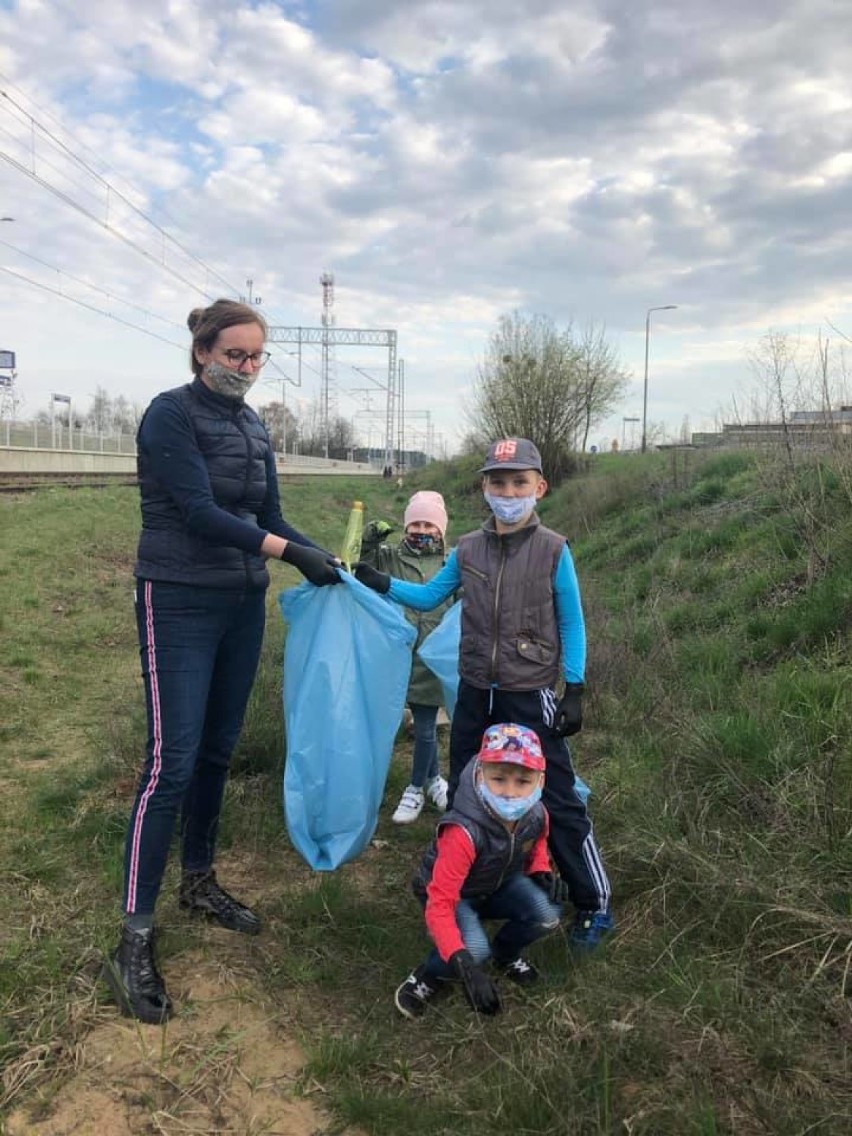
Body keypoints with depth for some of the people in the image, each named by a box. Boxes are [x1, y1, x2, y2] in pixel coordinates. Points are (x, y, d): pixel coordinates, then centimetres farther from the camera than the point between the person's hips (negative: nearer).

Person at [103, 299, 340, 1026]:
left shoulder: (254, 428, 11)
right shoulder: (171, 415, -10)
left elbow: (269, 519, 10)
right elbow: (199, 513, -19)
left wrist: (338, 564, -4)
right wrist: (289, 550, -22)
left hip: (243, 605, 7)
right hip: (180, 606, -7)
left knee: (218, 752, 14)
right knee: (172, 763, -9)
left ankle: (199, 883, 32)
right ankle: (135, 939, 1)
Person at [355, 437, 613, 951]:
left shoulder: (553, 550, -8)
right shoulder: (468, 549, 2)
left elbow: (572, 623, -4)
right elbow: (429, 596, 12)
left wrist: (574, 690, -7)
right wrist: (380, 582, -1)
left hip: (531, 698, -4)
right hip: (476, 694, 5)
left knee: (558, 801, 1)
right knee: (463, 793, 18)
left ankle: (595, 904, 17)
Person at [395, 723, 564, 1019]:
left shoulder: (536, 816, -20)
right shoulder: (463, 833, -40)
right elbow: (440, 905, -39)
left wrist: (542, 871, -15)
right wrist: (465, 966, -51)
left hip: (500, 885, 5)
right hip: (454, 894, -5)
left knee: (548, 913, -23)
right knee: (475, 949, -34)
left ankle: (505, 953, 11)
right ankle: (429, 977, 1)